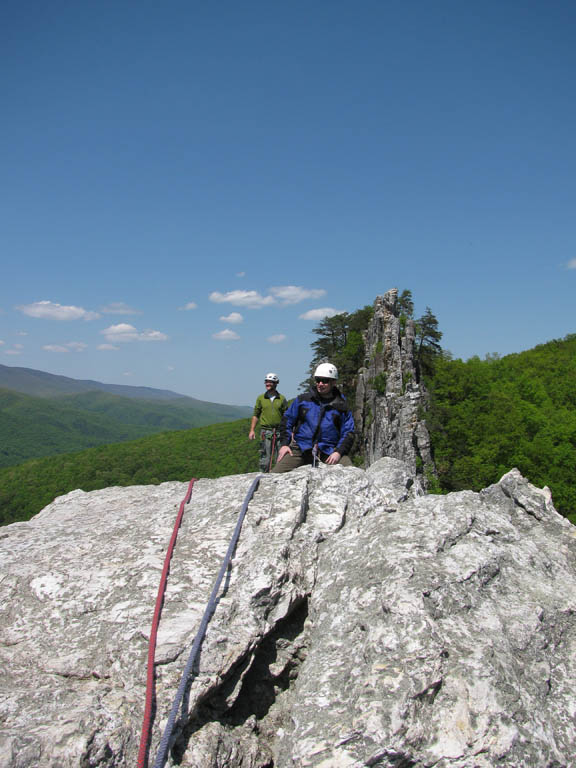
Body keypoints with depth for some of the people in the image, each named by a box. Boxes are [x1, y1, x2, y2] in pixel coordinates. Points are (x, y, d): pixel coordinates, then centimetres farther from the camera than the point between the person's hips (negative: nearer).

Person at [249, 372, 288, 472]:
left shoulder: (282, 399, 5)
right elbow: (256, 415, 11)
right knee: (265, 456, -1)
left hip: (279, 431, 0)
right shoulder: (260, 398, 7)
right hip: (266, 431, 0)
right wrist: (252, 430, 5)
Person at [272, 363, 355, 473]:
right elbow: (287, 420, 15)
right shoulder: (302, 400, 7)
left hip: (329, 451, 0)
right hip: (301, 449, 1)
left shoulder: (341, 406, 6)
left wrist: (338, 452, -10)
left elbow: (348, 433, 6)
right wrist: (284, 444, 5)